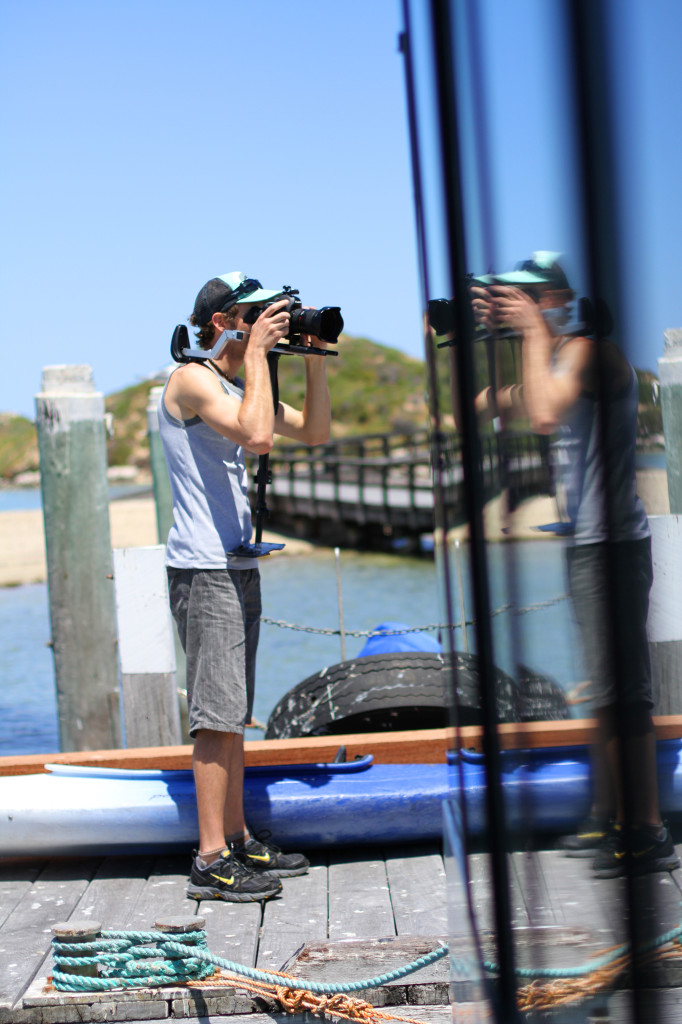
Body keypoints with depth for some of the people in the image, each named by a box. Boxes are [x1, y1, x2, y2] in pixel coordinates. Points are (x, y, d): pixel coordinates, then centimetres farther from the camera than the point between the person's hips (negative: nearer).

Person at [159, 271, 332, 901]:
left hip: (237, 566, 10)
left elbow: (314, 432, 20)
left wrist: (314, 359, 9)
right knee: (218, 714, -10)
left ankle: (238, 839, 19)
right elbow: (257, 436, -28)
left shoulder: (240, 386, 17)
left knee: (232, 712, 13)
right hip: (204, 569, -10)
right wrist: (257, 352, -19)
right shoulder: (192, 381, -12)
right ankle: (212, 861, -8)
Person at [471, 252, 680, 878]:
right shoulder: (564, 351, 17)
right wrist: (498, 334, 12)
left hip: (612, 543, -11)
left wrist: (535, 331, -19)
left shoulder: (589, 348, -14)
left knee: (622, 690, -9)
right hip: (588, 542, 11)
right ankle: (610, 820, 24)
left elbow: (545, 414, -30)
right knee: (609, 688, 15)